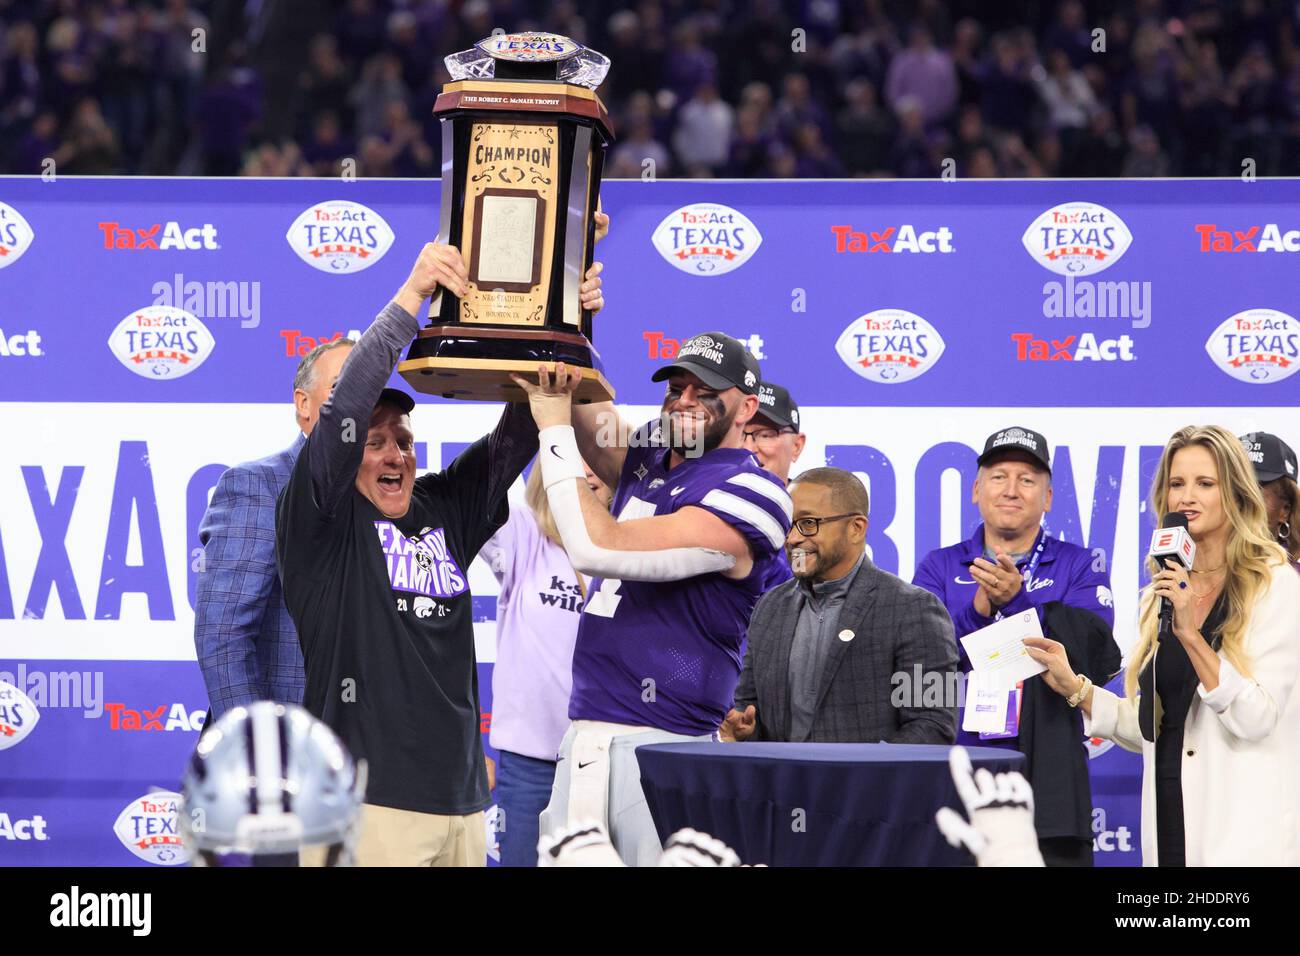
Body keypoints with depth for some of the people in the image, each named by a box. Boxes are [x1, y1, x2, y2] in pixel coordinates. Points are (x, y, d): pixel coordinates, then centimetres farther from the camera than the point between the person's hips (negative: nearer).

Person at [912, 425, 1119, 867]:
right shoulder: (940, 568, 14)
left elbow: (1097, 657, -7)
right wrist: (979, 607, -17)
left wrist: (1017, 599, -17)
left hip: (1047, 783, -1)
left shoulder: (1079, 567, 10)